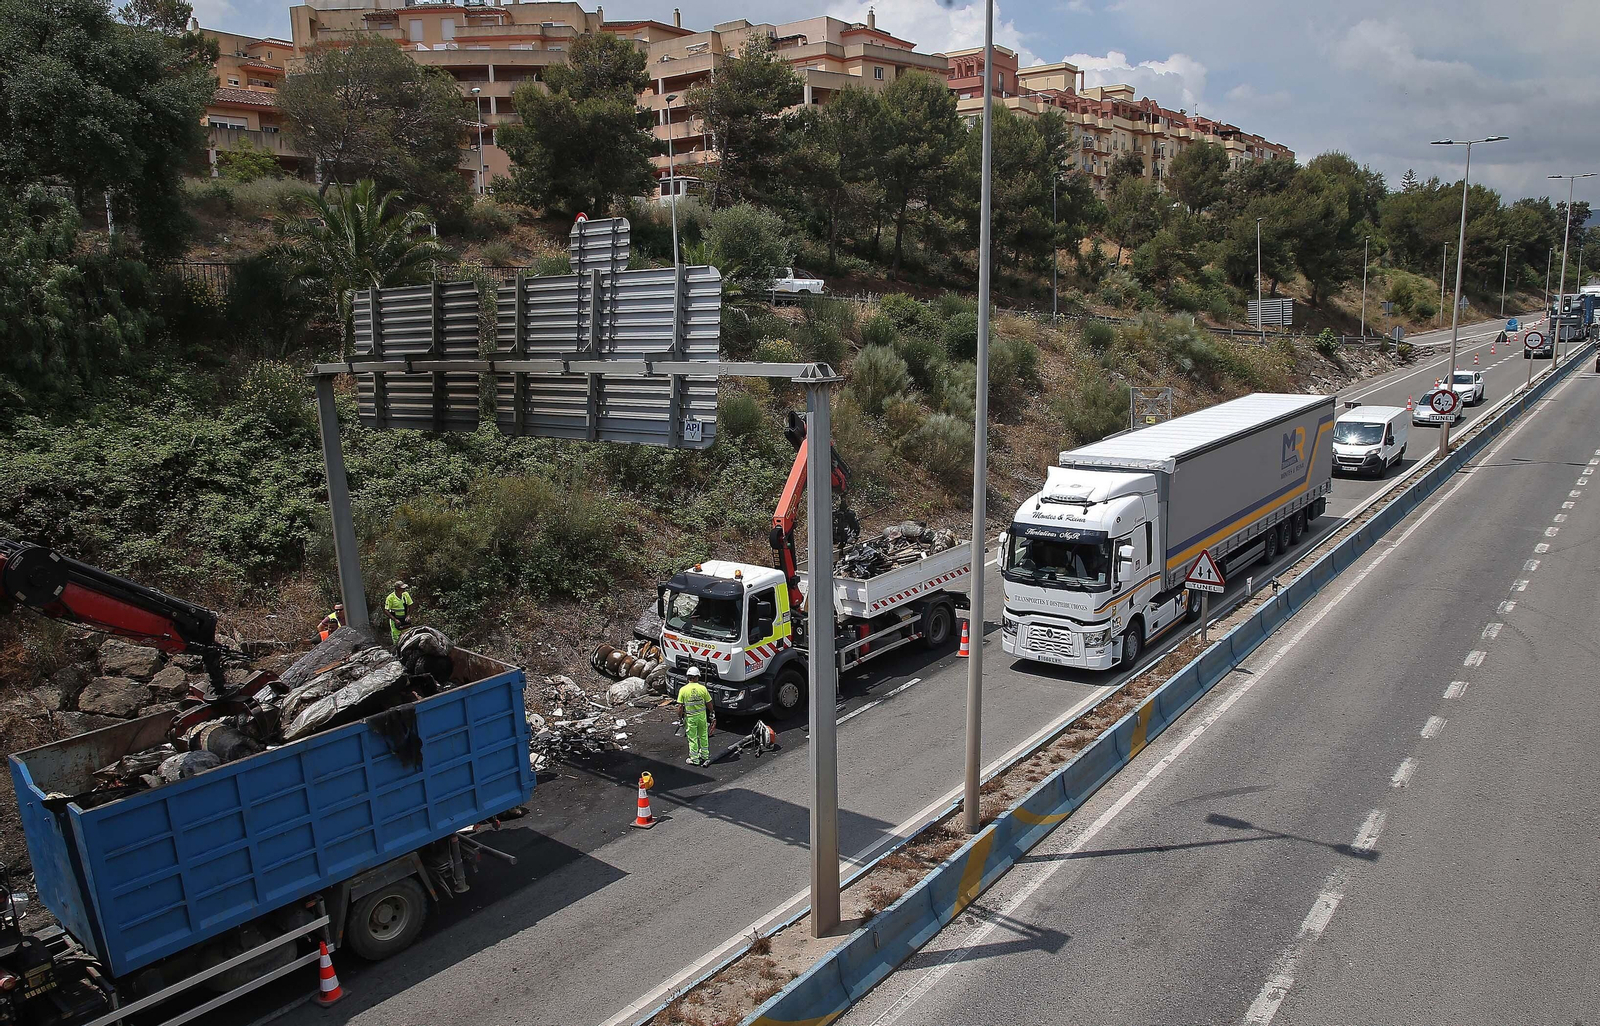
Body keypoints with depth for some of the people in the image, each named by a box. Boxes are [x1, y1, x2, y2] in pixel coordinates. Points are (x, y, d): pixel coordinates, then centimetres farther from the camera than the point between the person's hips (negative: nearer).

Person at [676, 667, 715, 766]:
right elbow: (709, 703, -1)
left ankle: (694, 759, 19)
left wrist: (680, 718, 1)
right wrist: (712, 713, 15)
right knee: (703, 737, 19)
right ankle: (705, 756, 30)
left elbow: (680, 707, -11)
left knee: (692, 738, 10)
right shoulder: (702, 688, -10)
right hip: (702, 716, 2)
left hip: (690, 717, -2)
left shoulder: (683, 690, -13)